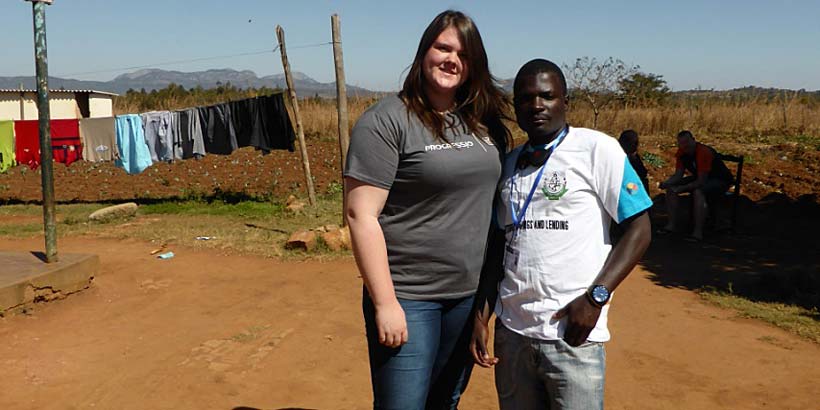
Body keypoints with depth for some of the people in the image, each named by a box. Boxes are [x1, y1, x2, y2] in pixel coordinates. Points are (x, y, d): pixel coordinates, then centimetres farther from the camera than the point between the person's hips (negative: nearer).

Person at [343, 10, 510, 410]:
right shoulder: (386, 120, -11)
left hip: (471, 294, 6)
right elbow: (361, 215, -15)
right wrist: (385, 303, -17)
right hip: (407, 297, -5)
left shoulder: (485, 122, 6)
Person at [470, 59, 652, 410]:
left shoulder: (596, 149, -4)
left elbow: (639, 229, -6)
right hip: (510, 331, 5)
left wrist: (595, 297, -15)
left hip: (571, 333, -4)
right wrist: (481, 315, 9)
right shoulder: (510, 163, 11)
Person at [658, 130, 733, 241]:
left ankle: (698, 233, -33)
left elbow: (701, 182, -33)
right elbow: (678, 175, -4)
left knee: (698, 192, -38)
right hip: (700, 177, 8)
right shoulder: (681, 153, -7)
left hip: (720, 180, -8)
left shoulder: (704, 152, -30)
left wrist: (680, 189, -38)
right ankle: (672, 225, -3)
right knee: (671, 187, -8)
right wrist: (666, 183, -25)